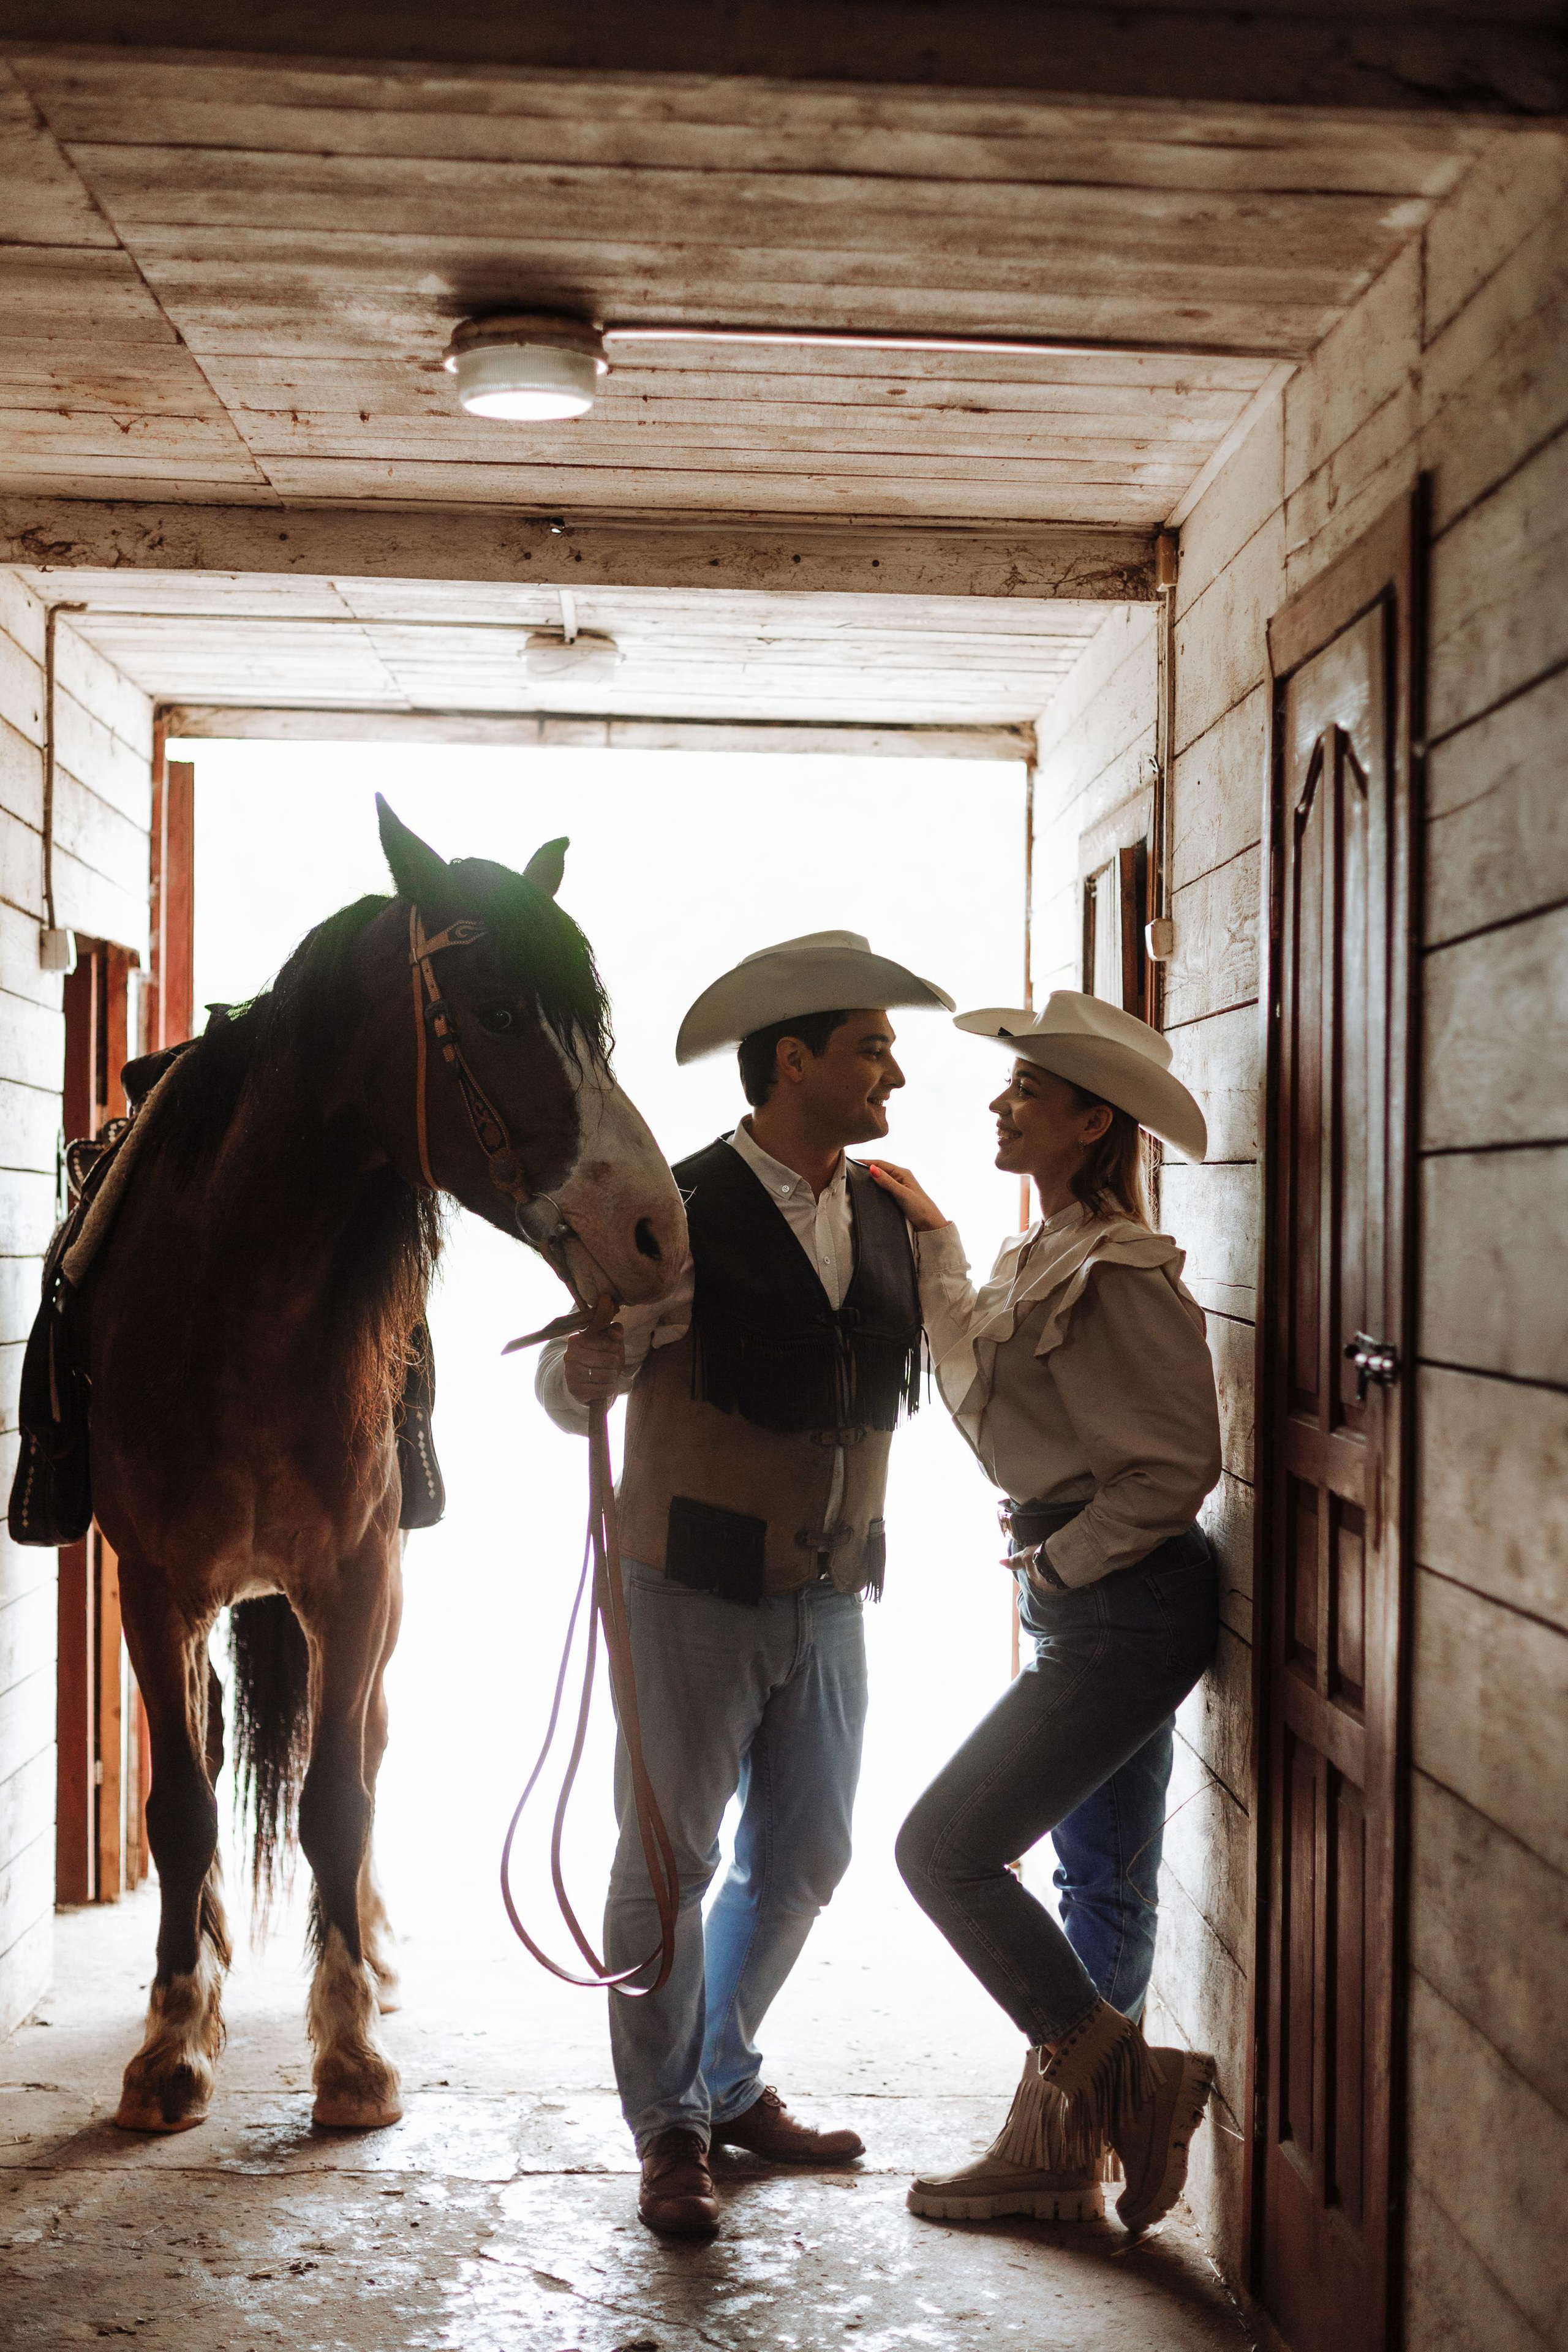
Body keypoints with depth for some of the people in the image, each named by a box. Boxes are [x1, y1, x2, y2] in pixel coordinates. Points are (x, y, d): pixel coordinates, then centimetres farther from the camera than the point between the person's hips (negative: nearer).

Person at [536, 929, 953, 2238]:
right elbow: (569, 1392, -12)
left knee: (803, 1862, 16)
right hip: (698, 1594, -6)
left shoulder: (890, 1215, 5)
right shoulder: (682, 1214, -14)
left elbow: (950, 1356, 12)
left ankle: (729, 2083, 37)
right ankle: (670, 2128, 24)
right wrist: (590, 1357, -34)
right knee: (670, 1861, 5)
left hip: (831, 1597, 6)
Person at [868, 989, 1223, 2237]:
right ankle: (1056, 2148, 27)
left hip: (1125, 1608, -10)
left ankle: (1126, 2080, 3)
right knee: (1100, 1879, 16)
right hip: (1091, 1606, 10)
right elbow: (976, 1377, 28)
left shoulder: (1120, 1274, -18)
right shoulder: (1042, 1260, 12)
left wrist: (1064, 1561, -13)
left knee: (946, 1848, -7)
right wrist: (935, 1238, 28)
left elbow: (1182, 1461, -20)